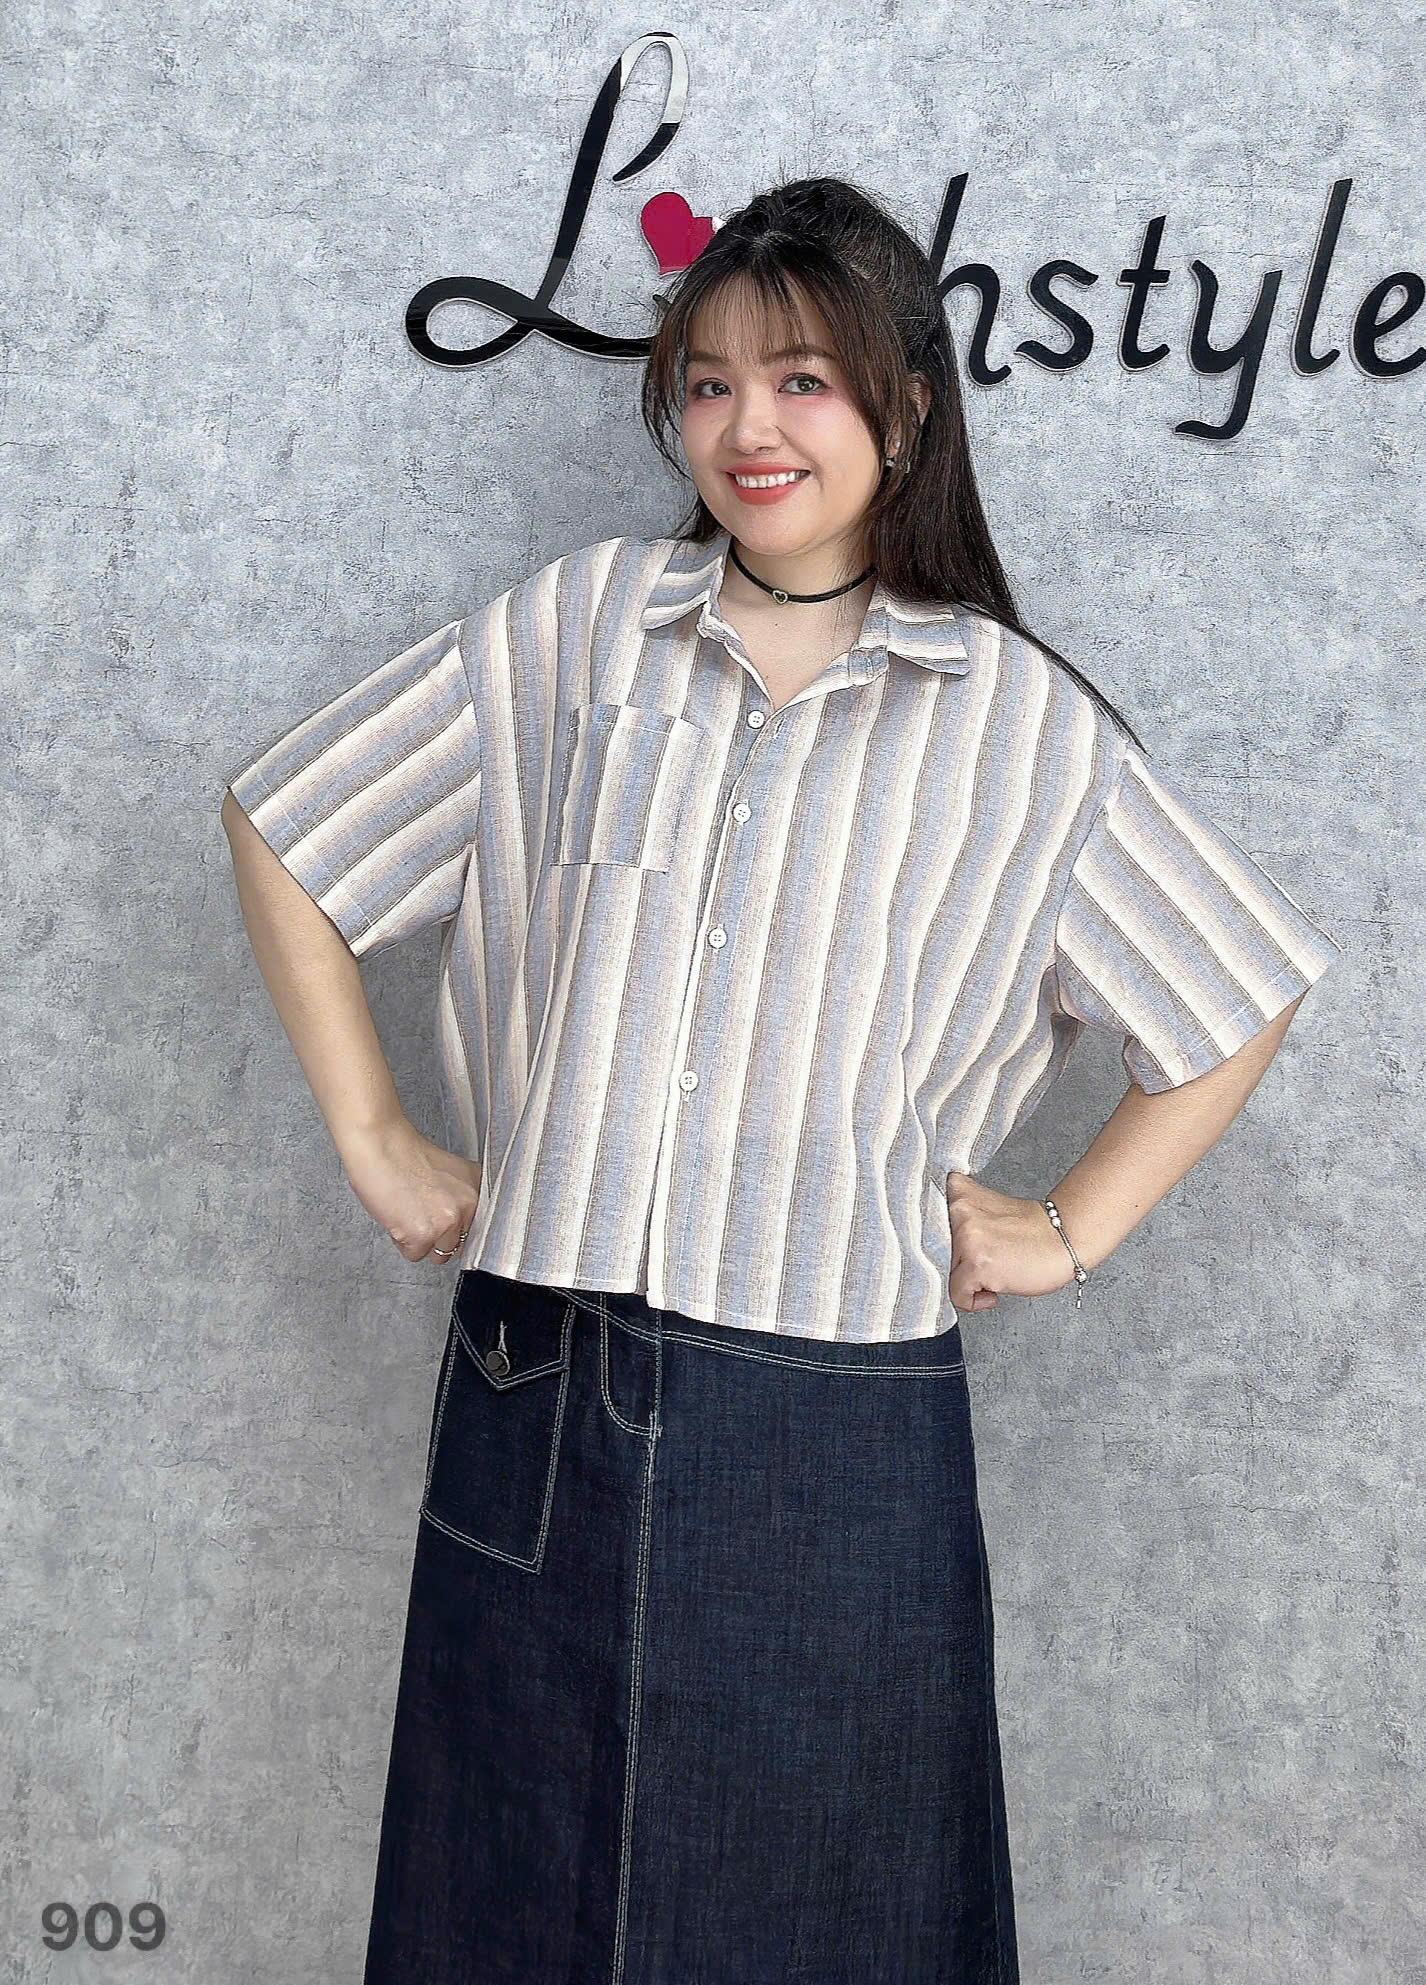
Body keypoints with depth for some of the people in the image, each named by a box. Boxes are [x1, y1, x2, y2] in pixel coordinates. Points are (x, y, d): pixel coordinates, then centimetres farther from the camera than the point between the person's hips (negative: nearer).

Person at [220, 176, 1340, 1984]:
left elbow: (1243, 992, 10)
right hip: (535, 1412, 2)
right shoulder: (579, 629, 3)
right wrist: (372, 1140, 5)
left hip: (839, 1438, -1)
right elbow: (281, 824, 10)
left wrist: (1073, 1233, 3)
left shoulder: (1021, 722, 0)